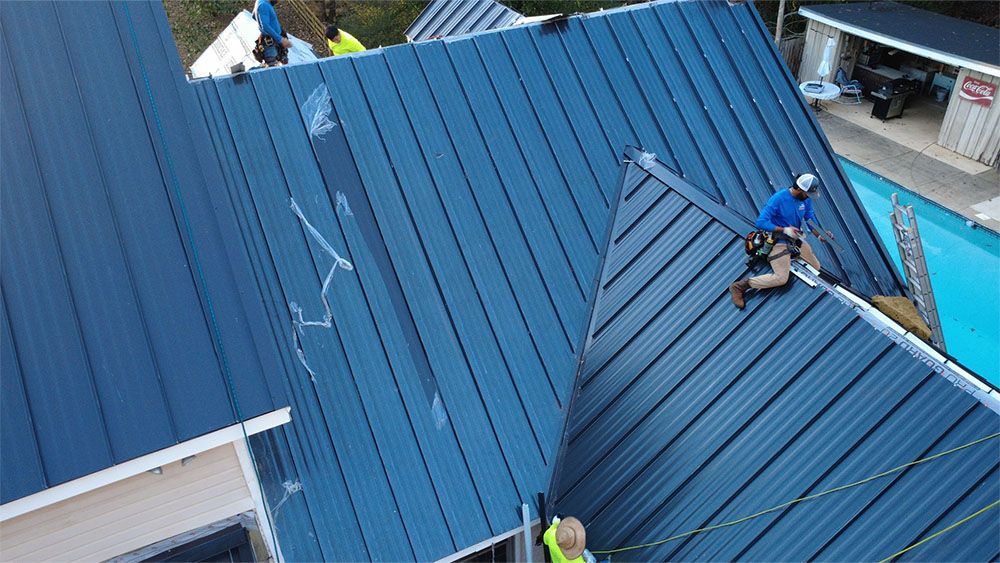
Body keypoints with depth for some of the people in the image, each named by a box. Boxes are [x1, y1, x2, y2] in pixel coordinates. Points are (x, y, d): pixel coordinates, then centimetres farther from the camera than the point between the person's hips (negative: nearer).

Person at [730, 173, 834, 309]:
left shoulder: (805, 199, -2)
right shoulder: (778, 199, -23)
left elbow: (811, 219, 6)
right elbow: (761, 222, -25)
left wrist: (819, 235, -11)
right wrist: (784, 230, -28)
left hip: (796, 239, 7)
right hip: (779, 242, -7)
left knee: (816, 268, 12)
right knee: (781, 278, -21)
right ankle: (739, 286, -17)